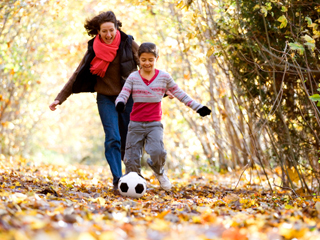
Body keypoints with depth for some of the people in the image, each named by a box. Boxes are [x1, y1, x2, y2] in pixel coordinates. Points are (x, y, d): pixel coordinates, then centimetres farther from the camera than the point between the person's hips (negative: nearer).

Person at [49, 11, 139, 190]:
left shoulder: (128, 44, -5)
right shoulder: (94, 50, -1)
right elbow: (77, 76, 2)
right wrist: (60, 98, -1)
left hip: (128, 97, 0)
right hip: (106, 98, 0)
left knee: (129, 141, 3)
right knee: (113, 139, -13)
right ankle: (118, 179, -11)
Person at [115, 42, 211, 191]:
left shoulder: (164, 77, 4)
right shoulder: (133, 77, 3)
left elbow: (179, 94, 11)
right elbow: (123, 95, -6)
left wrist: (197, 107, 7)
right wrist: (120, 103, -30)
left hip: (154, 124, -1)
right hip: (136, 124, 1)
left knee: (157, 152, -22)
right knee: (131, 159, -2)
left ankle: (159, 172, 11)